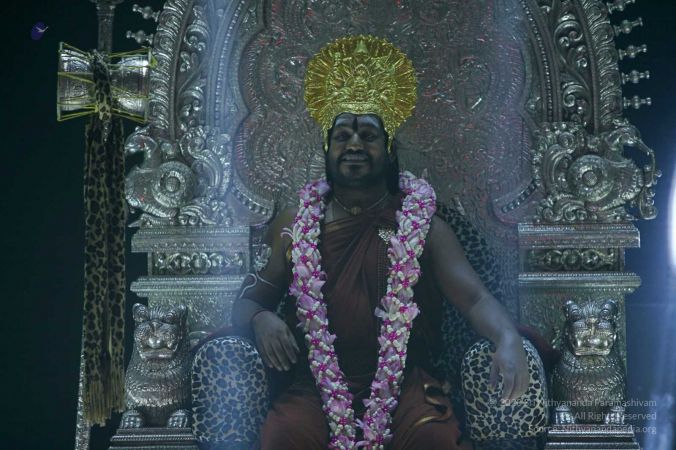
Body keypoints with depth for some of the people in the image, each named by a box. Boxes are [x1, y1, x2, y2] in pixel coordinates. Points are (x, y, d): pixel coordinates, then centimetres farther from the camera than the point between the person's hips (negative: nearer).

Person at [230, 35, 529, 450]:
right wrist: (261, 318, -11)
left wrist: (508, 339, -25)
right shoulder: (294, 224, 11)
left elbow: (475, 298, -3)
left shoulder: (422, 224, 6)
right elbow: (248, 300, 14)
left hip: (404, 384, 0)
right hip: (318, 386, 1)